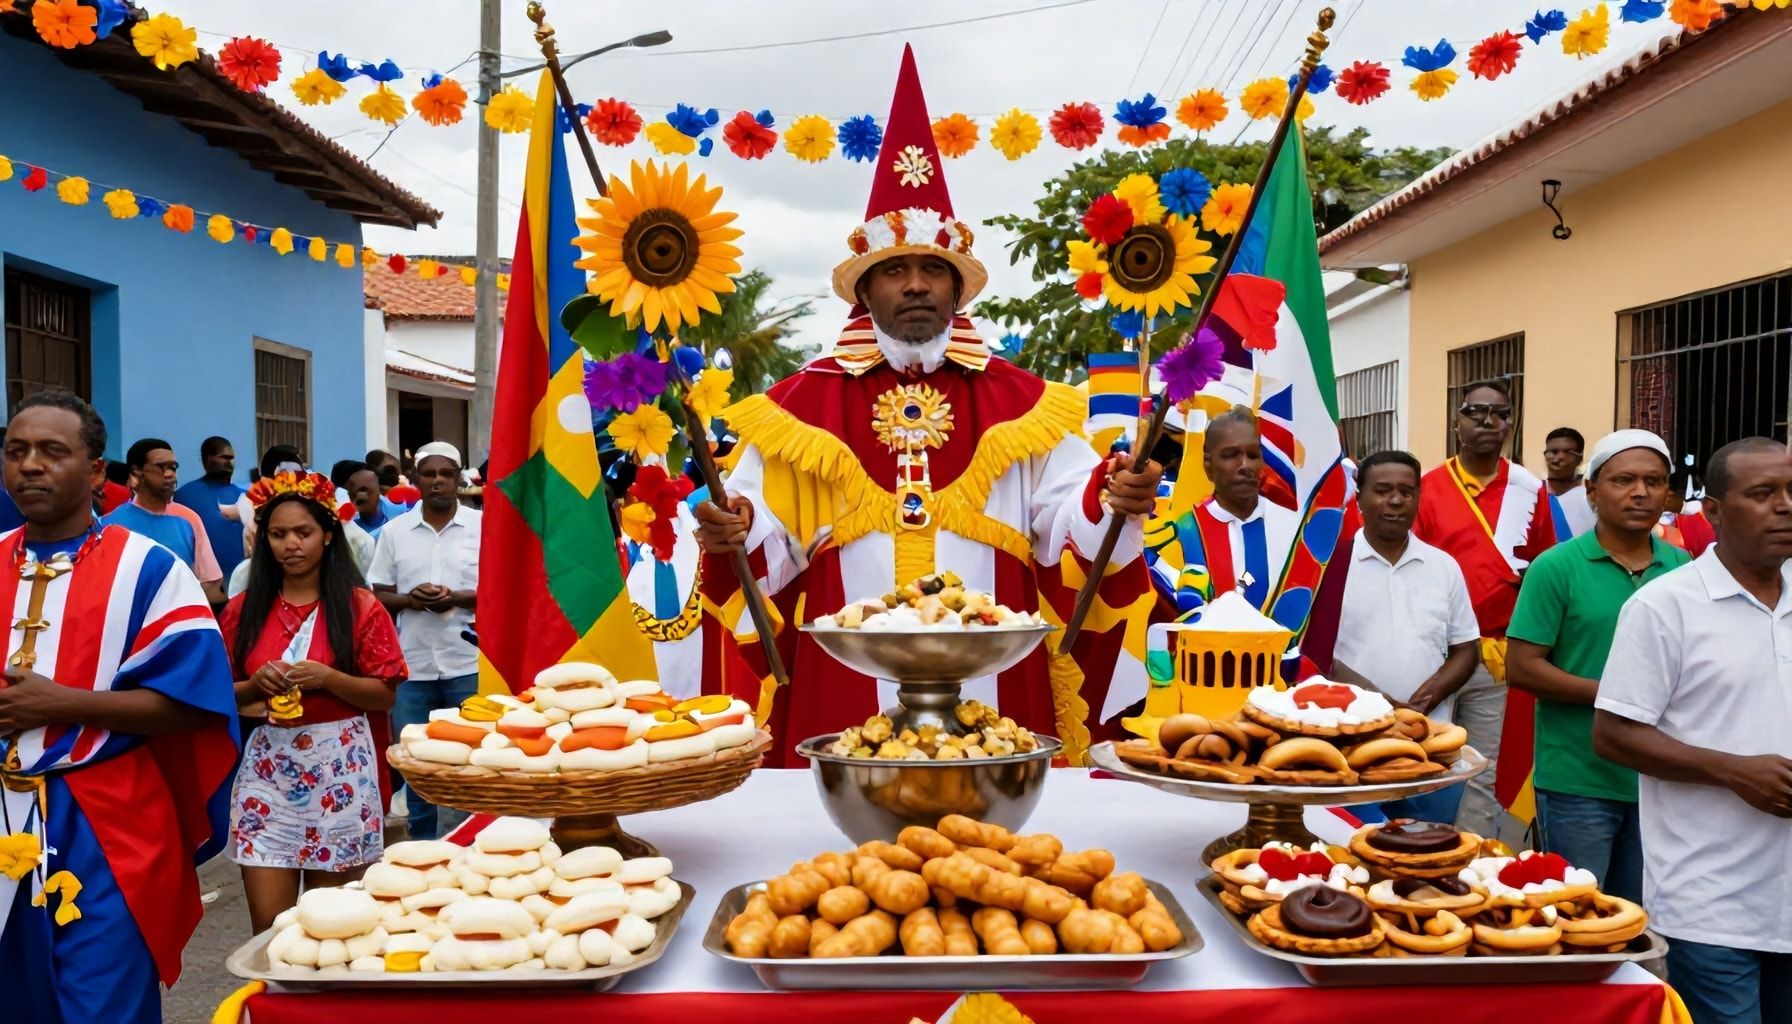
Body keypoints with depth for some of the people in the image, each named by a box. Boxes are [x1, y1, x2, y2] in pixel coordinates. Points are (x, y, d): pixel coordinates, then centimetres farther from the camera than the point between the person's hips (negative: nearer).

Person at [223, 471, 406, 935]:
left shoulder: (359, 606, -2)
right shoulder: (244, 608, 7)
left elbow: (385, 695, -3)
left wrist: (326, 678, -18)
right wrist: (256, 685, -9)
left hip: (338, 767, -2)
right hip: (266, 766, 2)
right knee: (269, 923, 0)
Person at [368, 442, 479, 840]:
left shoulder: (484, 526, 0)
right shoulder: (394, 531, 6)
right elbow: (378, 596, 8)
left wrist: (458, 597, -17)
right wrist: (408, 599, -13)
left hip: (469, 664, -2)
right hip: (412, 666, 2)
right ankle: (422, 845, 25)